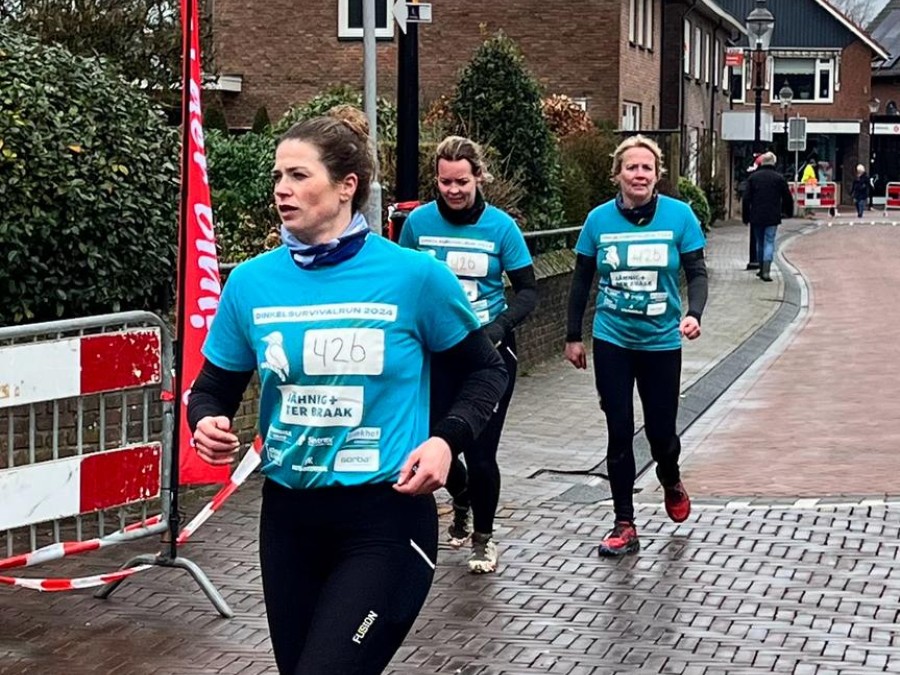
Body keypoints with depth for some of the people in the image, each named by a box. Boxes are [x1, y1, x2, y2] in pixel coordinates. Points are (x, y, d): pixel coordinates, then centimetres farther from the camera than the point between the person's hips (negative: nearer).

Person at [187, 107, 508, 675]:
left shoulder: (414, 276, -10)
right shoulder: (251, 282, -1)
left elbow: (487, 370, 3)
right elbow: (215, 387, 10)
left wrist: (446, 439, -13)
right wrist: (208, 423, -13)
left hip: (386, 520, -4)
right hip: (288, 516, 5)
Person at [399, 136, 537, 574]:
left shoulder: (500, 226, -8)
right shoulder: (419, 222, -4)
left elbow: (527, 291, -3)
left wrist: (499, 327, -20)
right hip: (438, 352, 2)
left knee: (480, 452, -3)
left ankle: (484, 538, 21)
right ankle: (462, 498, 42)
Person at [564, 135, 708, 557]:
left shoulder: (679, 216, -8)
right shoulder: (599, 219, -4)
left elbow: (697, 272, -5)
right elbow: (582, 281, 5)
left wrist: (694, 313, -24)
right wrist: (573, 337, 8)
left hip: (661, 342, -1)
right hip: (612, 341, 1)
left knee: (660, 430, 6)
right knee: (619, 433, 2)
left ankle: (671, 483, 41)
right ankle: (624, 526, 12)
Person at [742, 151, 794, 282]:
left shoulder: (753, 177, 3)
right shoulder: (779, 178, -2)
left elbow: (746, 199, 2)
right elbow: (787, 197, 3)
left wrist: (745, 217, 8)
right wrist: (789, 212, 20)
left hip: (756, 216, 2)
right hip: (772, 217, -2)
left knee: (760, 242, 16)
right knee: (769, 242, -2)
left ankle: (762, 269, 23)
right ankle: (766, 271, -14)